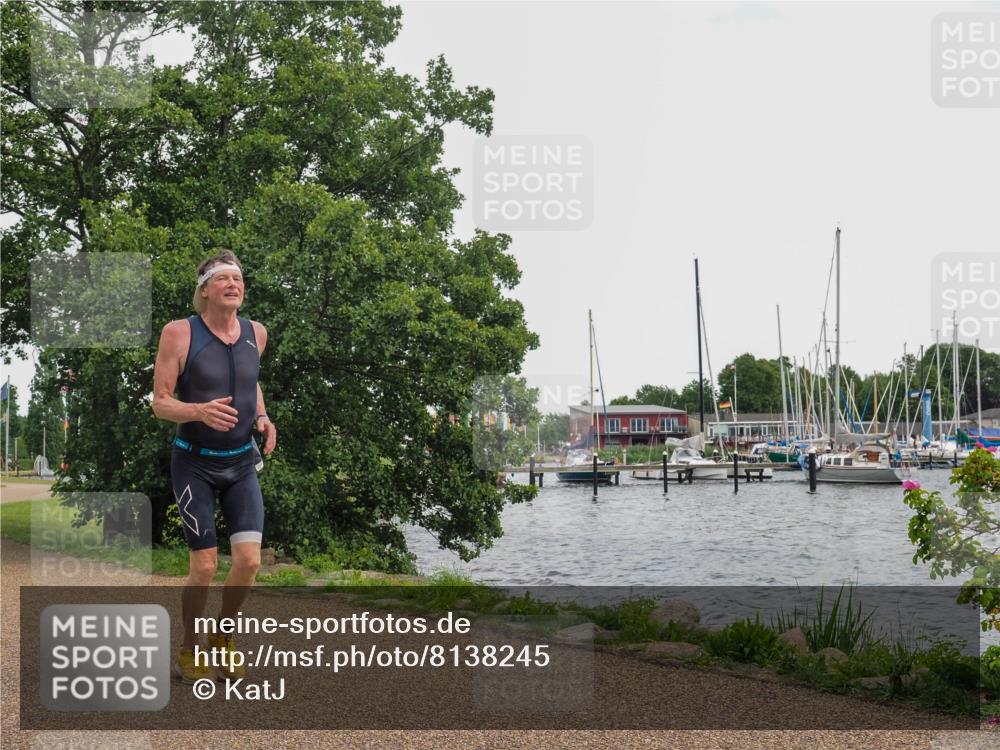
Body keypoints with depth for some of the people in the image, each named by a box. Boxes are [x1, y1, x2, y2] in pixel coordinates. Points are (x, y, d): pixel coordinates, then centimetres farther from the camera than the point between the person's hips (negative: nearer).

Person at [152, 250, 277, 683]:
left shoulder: (256, 334, 2)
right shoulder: (179, 333, -12)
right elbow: (160, 403, -10)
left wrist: (262, 418, 2)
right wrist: (201, 411, -30)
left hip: (241, 463, 4)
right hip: (194, 463, -4)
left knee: (249, 560, -8)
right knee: (205, 567, -6)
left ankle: (222, 638, 19)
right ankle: (188, 650, 19)